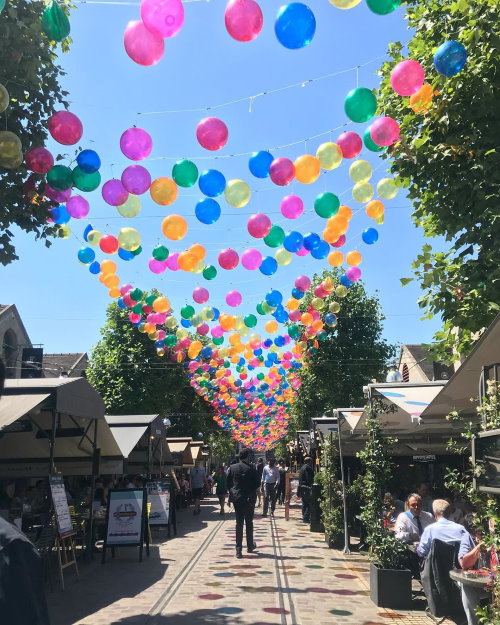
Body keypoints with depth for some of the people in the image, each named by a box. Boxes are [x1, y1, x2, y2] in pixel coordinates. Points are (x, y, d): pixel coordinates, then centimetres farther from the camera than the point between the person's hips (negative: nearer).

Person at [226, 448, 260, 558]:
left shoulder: (232, 468, -3)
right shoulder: (251, 469, -12)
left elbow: (228, 483, 1)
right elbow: (257, 484, -8)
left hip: (237, 498, 2)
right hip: (249, 499, -2)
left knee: (239, 523, 6)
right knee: (249, 522, 14)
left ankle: (238, 550, 1)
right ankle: (250, 546, 24)